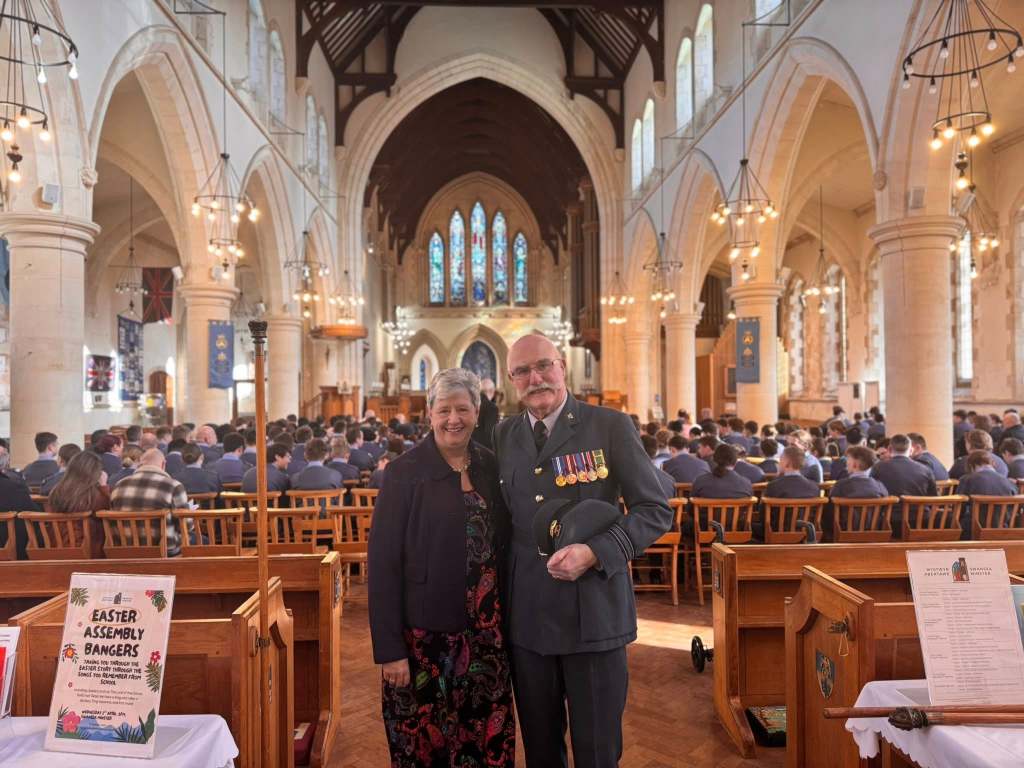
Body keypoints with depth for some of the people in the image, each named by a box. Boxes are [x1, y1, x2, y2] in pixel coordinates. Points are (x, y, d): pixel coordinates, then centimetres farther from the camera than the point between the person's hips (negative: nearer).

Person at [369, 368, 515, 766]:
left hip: (485, 633, 4)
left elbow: (504, 544, 10)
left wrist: (507, 622, 3)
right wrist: (389, 649, -14)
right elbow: (382, 563, -11)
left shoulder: (492, 467, 3)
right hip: (424, 634, -3)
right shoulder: (404, 472, -10)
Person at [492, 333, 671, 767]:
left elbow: (656, 510, -6)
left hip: (594, 615, -3)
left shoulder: (611, 426, -6)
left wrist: (594, 552, -19)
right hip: (526, 618, 4)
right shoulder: (503, 435, 6)